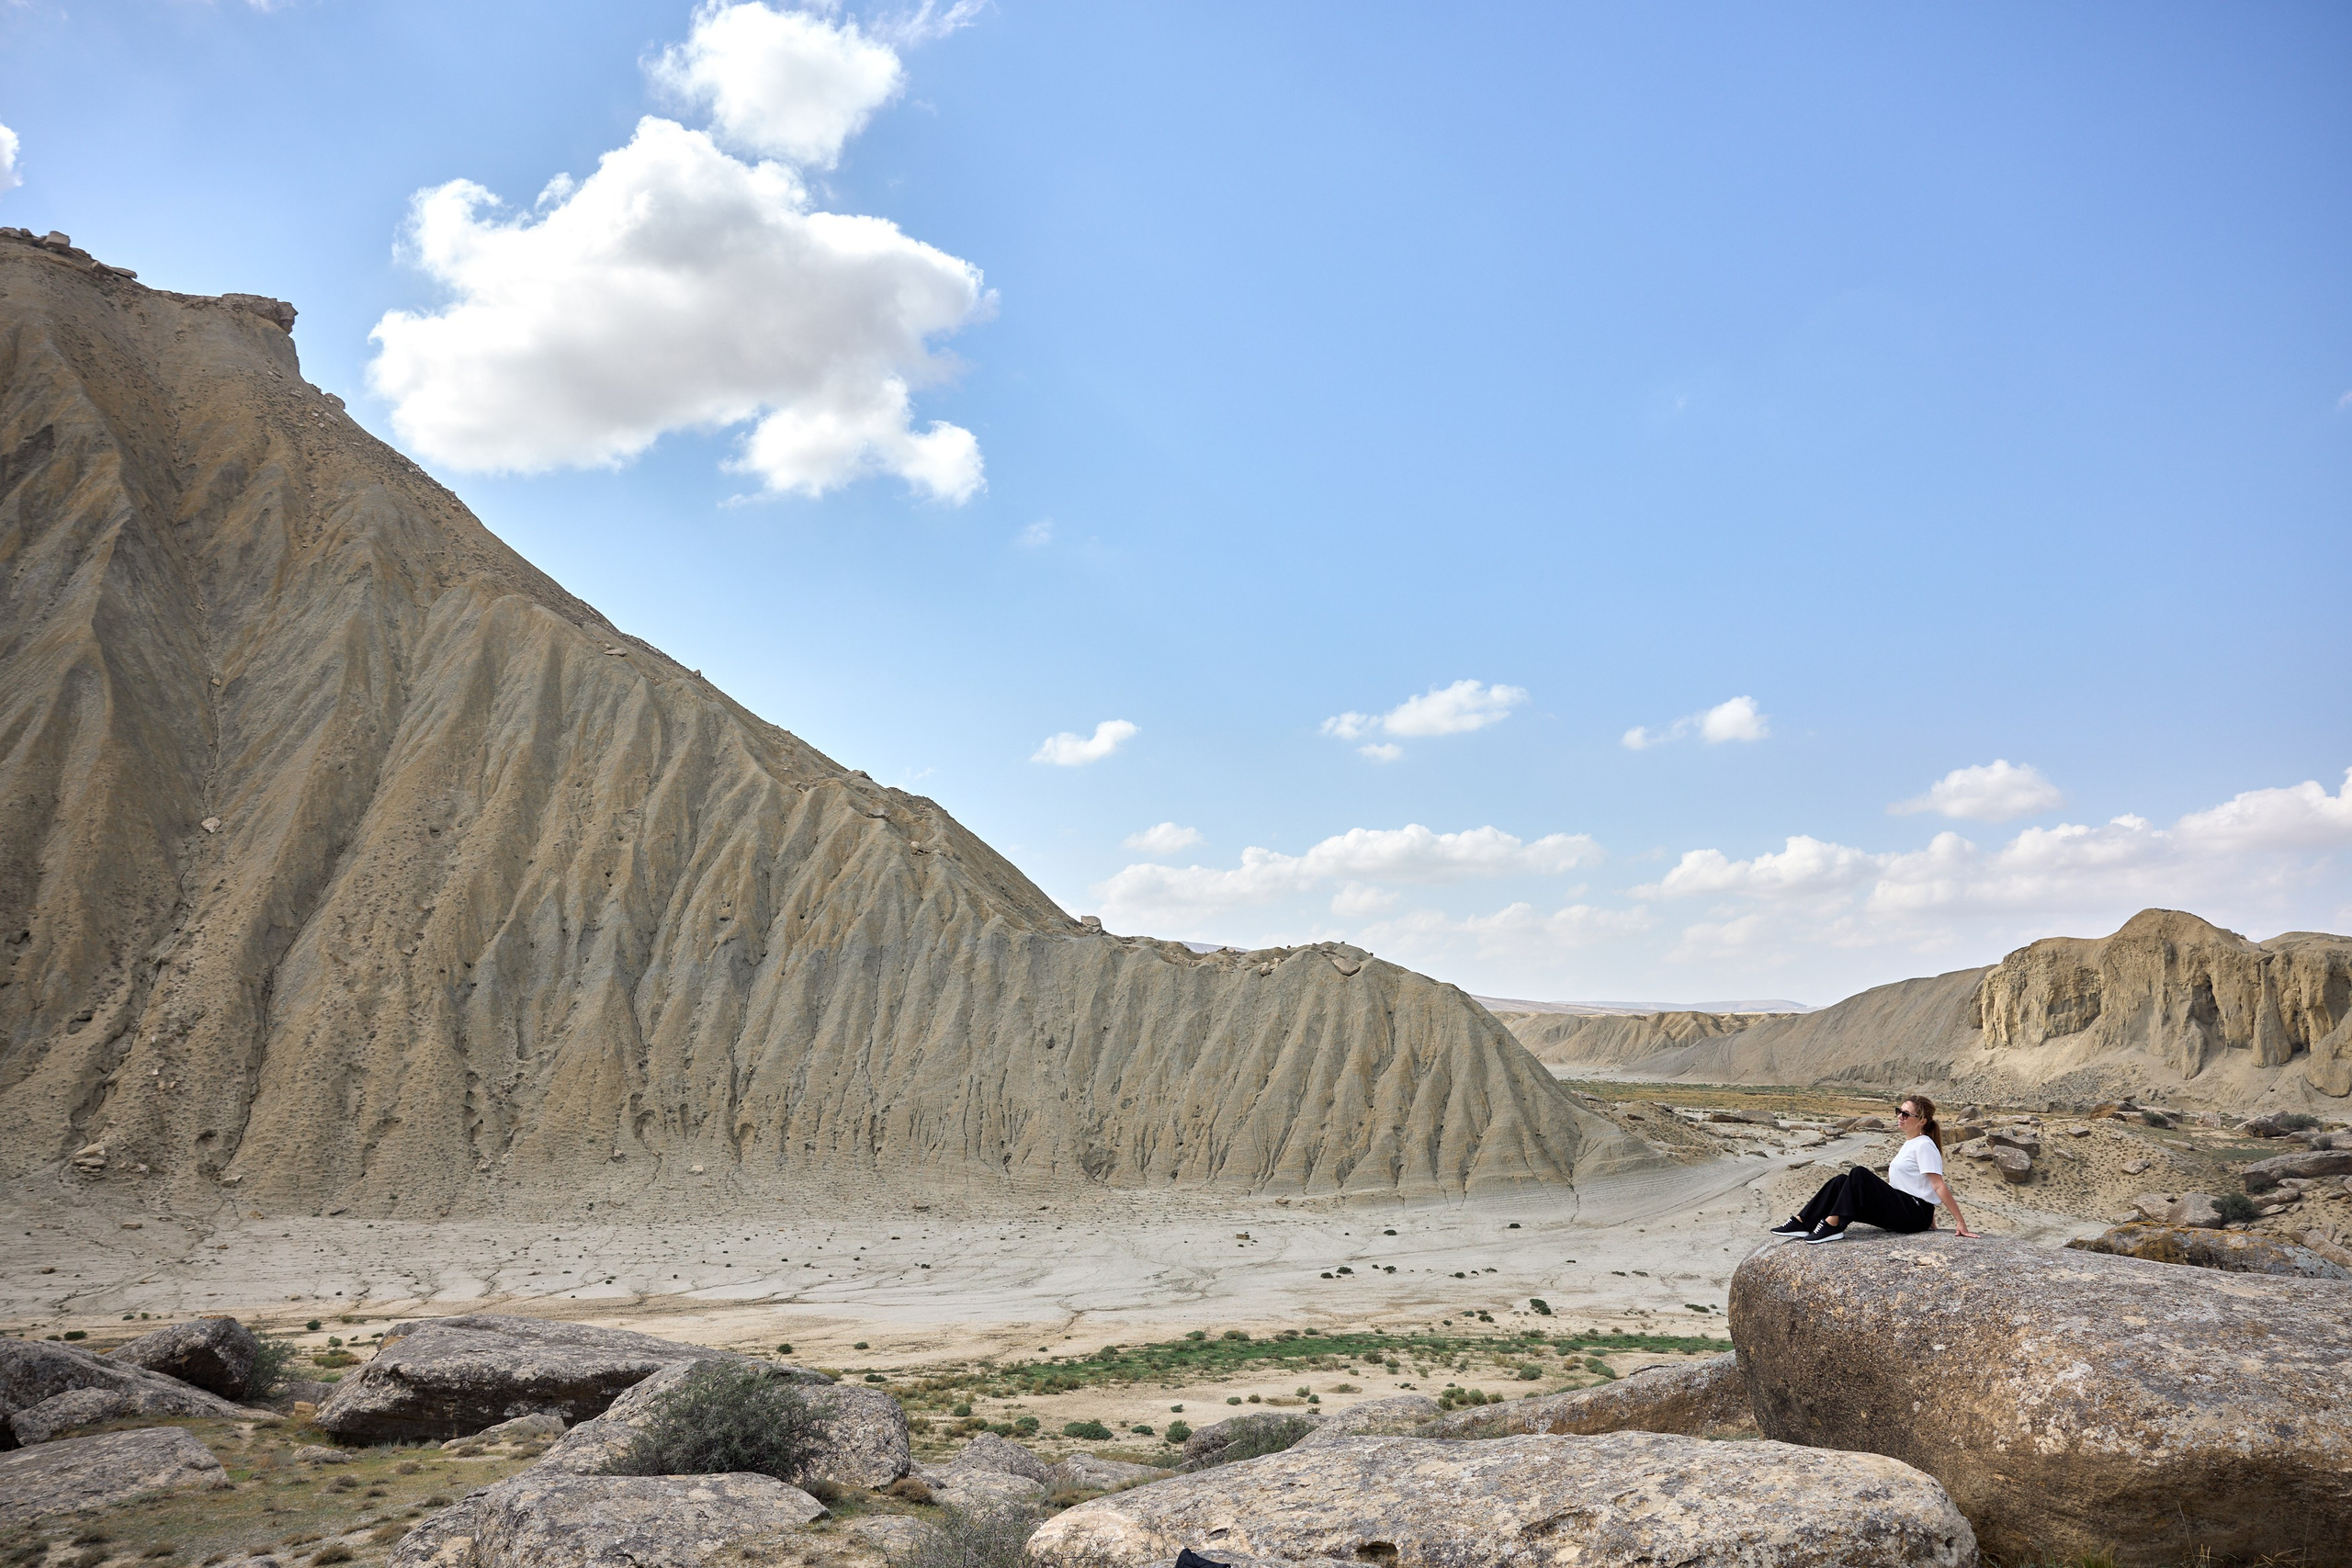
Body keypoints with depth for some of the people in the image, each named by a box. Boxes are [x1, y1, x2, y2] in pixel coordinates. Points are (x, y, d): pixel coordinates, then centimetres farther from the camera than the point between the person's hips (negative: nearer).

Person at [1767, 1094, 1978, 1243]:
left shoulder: (1924, 1145, -11)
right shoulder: (1909, 1144, 18)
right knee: (1840, 1182, -5)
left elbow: (1939, 1186, -17)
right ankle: (1801, 1223, -12)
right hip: (1901, 1208, 9)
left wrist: (1960, 1222, -21)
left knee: (1859, 1174, -25)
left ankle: (1832, 1226, -28)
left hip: (1915, 1213, -9)